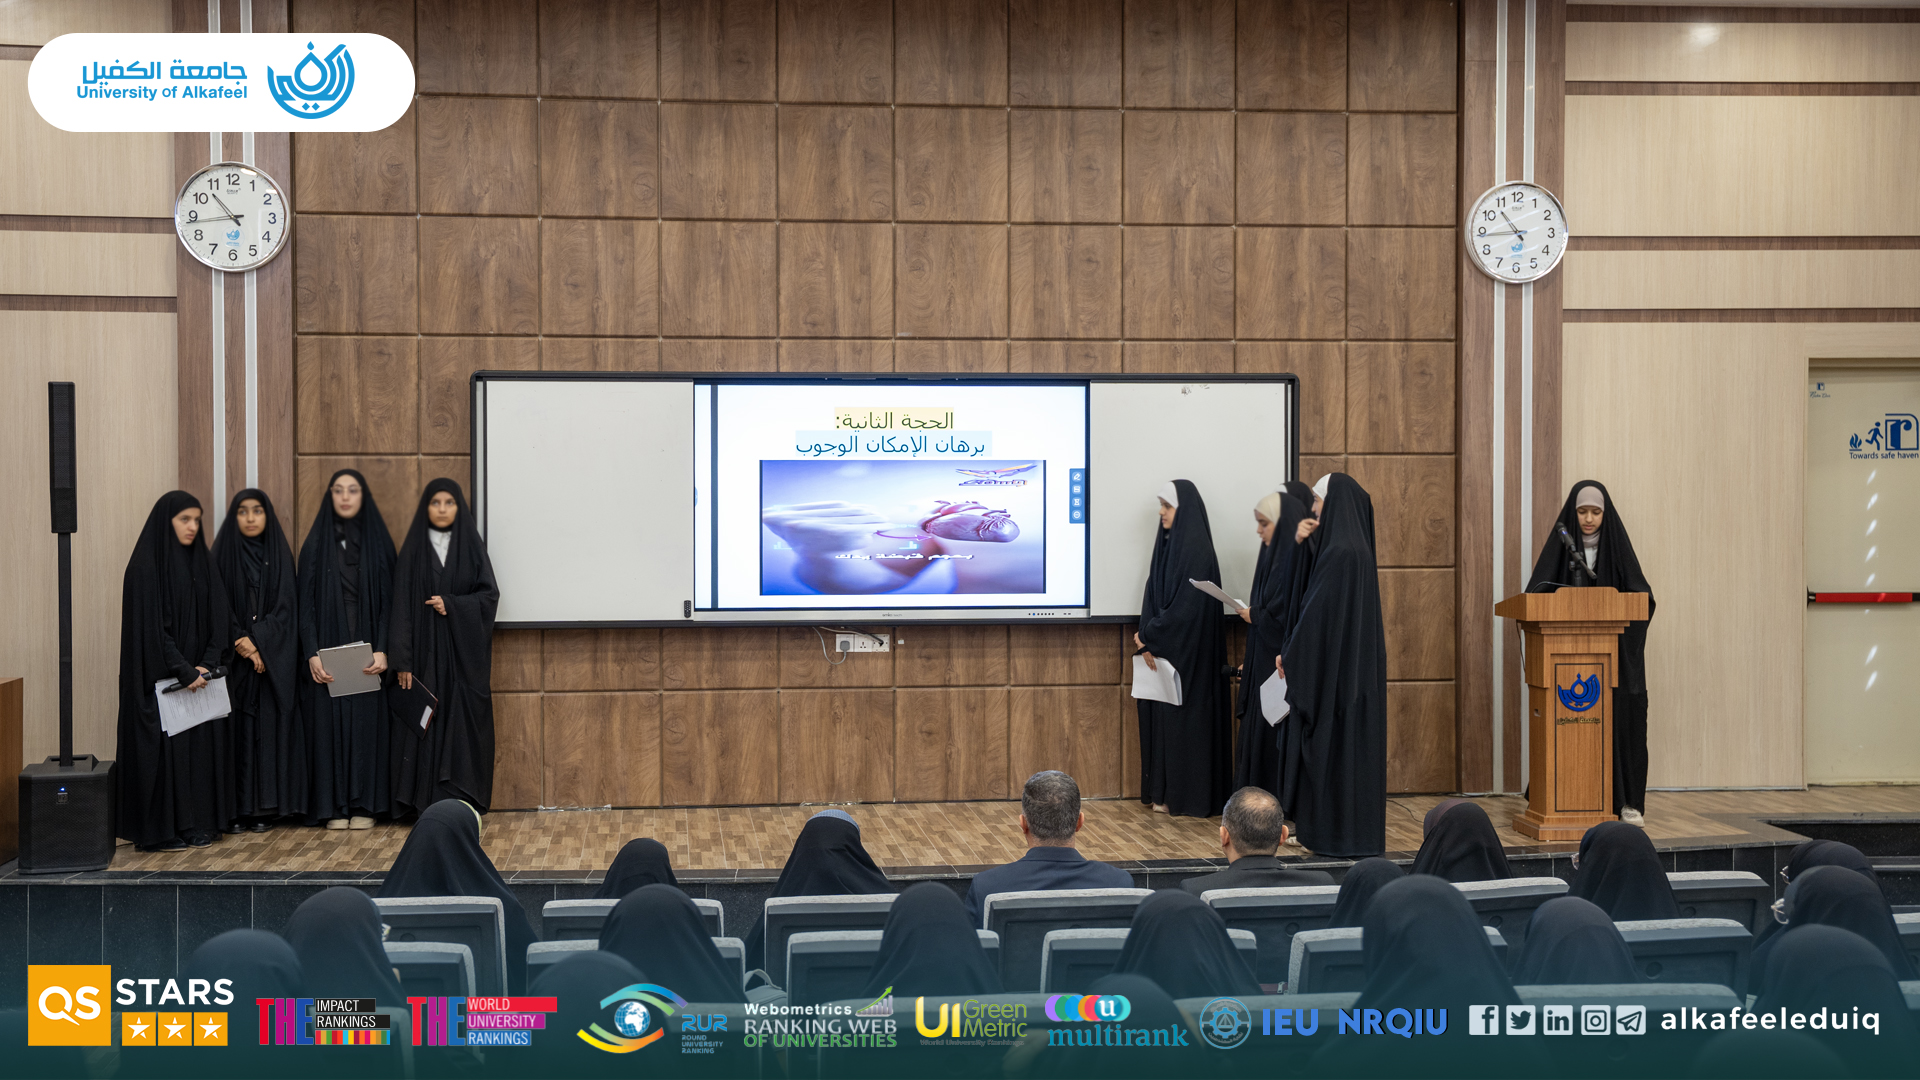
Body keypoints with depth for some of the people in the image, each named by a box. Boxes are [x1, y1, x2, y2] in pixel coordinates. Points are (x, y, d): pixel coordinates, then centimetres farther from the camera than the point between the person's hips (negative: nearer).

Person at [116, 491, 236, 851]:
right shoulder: (146, 567, -10)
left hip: (201, 674, 6)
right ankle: (160, 831, 5)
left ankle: (198, 824, 15)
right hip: (161, 678, -6)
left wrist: (206, 665, -8)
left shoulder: (202, 564, 10)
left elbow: (219, 619, 6)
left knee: (203, 742, 6)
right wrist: (183, 671, -17)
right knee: (163, 745, -3)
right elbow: (150, 627, -15)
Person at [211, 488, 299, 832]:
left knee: (269, 724, -1)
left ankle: (265, 807, 3)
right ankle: (234, 807, 0)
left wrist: (257, 641, -13)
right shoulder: (223, 554, 4)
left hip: (273, 658, 1)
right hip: (233, 657, -1)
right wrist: (242, 644, -13)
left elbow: (284, 607, 0)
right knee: (235, 725, -3)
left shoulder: (280, 555, 7)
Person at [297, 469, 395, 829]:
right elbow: (306, 603, 1)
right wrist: (312, 654, -10)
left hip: (367, 650, 0)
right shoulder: (316, 544, 5)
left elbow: (389, 600, 1)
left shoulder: (379, 542, 5)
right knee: (330, 722, 0)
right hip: (327, 649, 0)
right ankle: (335, 806, 7)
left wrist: (381, 650, -11)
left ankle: (365, 804, 8)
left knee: (367, 722, 0)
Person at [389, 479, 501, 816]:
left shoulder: (472, 547, 6)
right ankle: (426, 803, 1)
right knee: (424, 723, -3)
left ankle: (462, 800, 2)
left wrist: (451, 605, -15)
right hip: (424, 652, 0)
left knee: (463, 722, -2)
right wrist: (402, 661, -8)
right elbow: (402, 606, -1)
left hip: (464, 652, 0)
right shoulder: (413, 550, 4)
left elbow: (489, 595, 1)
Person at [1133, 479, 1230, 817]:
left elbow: (1186, 606, -20)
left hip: (1186, 650, -8)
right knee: (1162, 719, 10)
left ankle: (1190, 798, 6)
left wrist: (1147, 635, -12)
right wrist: (1148, 641, -3)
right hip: (1163, 648, 8)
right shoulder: (1168, 544, 11)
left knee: (1185, 717, -2)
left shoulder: (1196, 550, -15)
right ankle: (1165, 792, 17)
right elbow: (1154, 598, 10)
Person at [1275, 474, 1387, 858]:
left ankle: (1339, 833, 2)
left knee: (1333, 744, -3)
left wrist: (1289, 653, -11)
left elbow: (1318, 608, -19)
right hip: (1356, 663, 10)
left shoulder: (1340, 552, -18)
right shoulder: (1358, 547, 12)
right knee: (1354, 741, 12)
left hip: (1336, 664, -10)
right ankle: (1357, 829, 18)